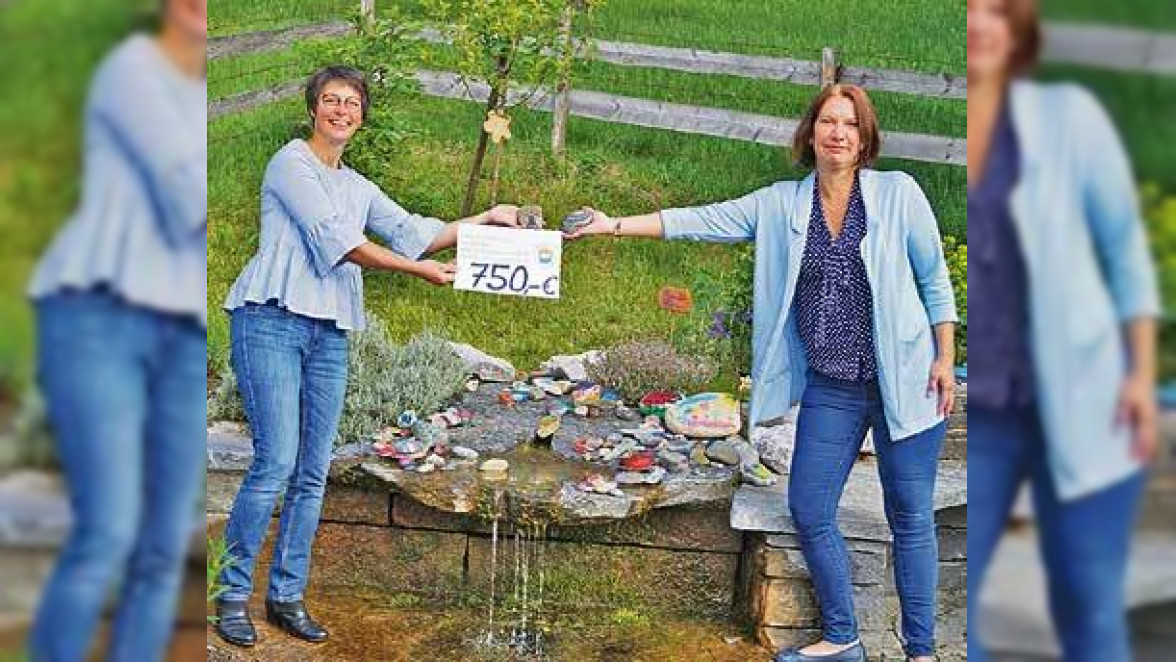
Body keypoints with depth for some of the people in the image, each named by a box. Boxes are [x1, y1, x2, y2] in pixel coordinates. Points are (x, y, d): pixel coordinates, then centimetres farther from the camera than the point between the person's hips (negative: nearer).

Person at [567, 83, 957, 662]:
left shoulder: (898, 193, -4)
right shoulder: (782, 204, 4)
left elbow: (934, 279, 1)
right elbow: (701, 221, 2)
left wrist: (945, 359, -3)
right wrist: (615, 225, -3)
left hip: (902, 383, -3)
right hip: (829, 388, 4)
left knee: (911, 517, 4)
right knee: (809, 510, 6)